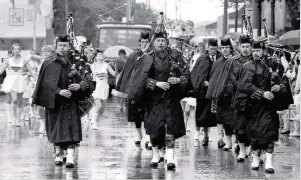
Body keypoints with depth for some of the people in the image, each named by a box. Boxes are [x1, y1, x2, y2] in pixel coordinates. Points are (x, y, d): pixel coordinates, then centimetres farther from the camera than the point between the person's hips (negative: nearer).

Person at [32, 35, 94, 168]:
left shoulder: (76, 63, 4)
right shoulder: (49, 63, 1)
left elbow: (87, 79, 0)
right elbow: (46, 82, -6)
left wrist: (80, 85, -21)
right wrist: (59, 91, -20)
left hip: (71, 101, 0)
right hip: (54, 101, 0)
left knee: (71, 128, -9)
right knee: (56, 127, 6)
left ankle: (70, 156, -16)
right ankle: (58, 153, 22)